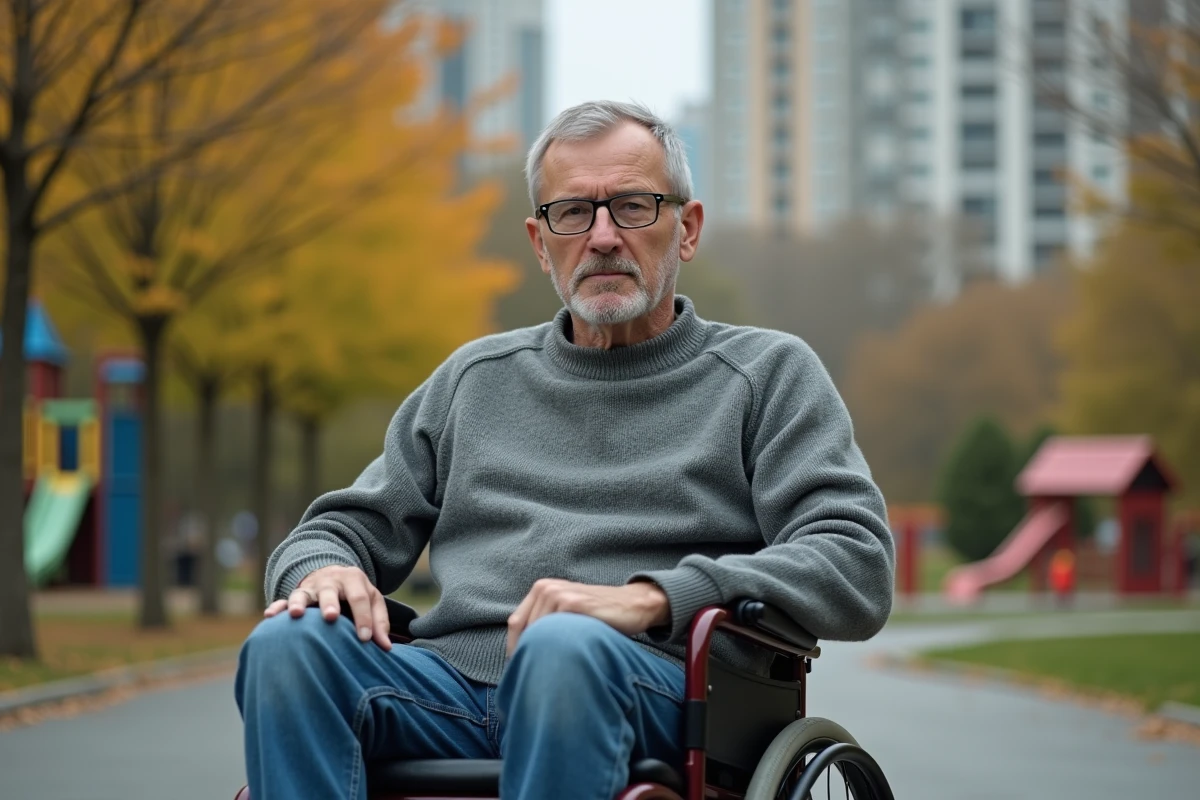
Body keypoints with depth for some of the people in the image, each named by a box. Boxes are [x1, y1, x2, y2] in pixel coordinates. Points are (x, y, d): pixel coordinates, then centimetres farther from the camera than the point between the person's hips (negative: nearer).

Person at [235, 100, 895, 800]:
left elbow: (858, 566, 0)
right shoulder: (474, 379, 27)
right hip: (453, 676, 4)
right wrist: (324, 570, -1)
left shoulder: (767, 373, 14)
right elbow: (352, 525, 27)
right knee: (288, 642, -27)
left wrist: (647, 598, -14)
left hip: (653, 683, -4)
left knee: (565, 647, -39)